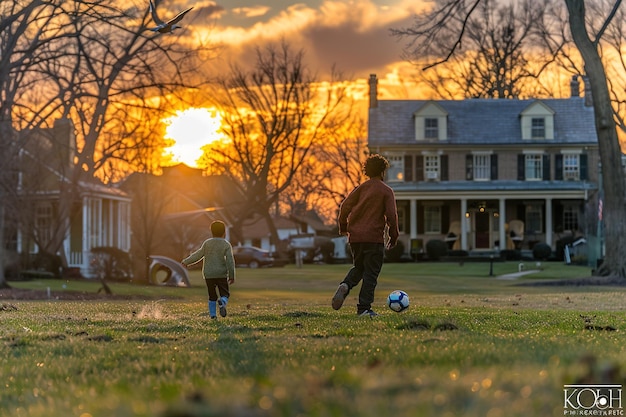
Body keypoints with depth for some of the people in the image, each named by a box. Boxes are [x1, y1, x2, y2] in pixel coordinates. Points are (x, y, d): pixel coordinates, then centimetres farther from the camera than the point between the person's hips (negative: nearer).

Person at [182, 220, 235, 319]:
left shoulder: (207, 243, 3)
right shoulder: (226, 245, -4)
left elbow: (198, 255, 4)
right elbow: (230, 261, -8)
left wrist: (186, 261, 18)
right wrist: (232, 276, -4)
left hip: (209, 275, 2)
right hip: (221, 275, -2)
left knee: (212, 296, 14)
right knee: (225, 294, 4)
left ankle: (212, 315, 4)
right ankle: (222, 302, -28)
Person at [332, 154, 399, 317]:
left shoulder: (361, 188, 10)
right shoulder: (386, 191, -2)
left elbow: (345, 207, 5)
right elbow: (391, 215, -8)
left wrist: (343, 227, 17)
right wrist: (393, 236, 2)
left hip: (355, 236, 5)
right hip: (374, 237, -5)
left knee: (359, 267, 22)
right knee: (371, 273, 2)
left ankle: (345, 286, -7)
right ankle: (364, 308, -3)